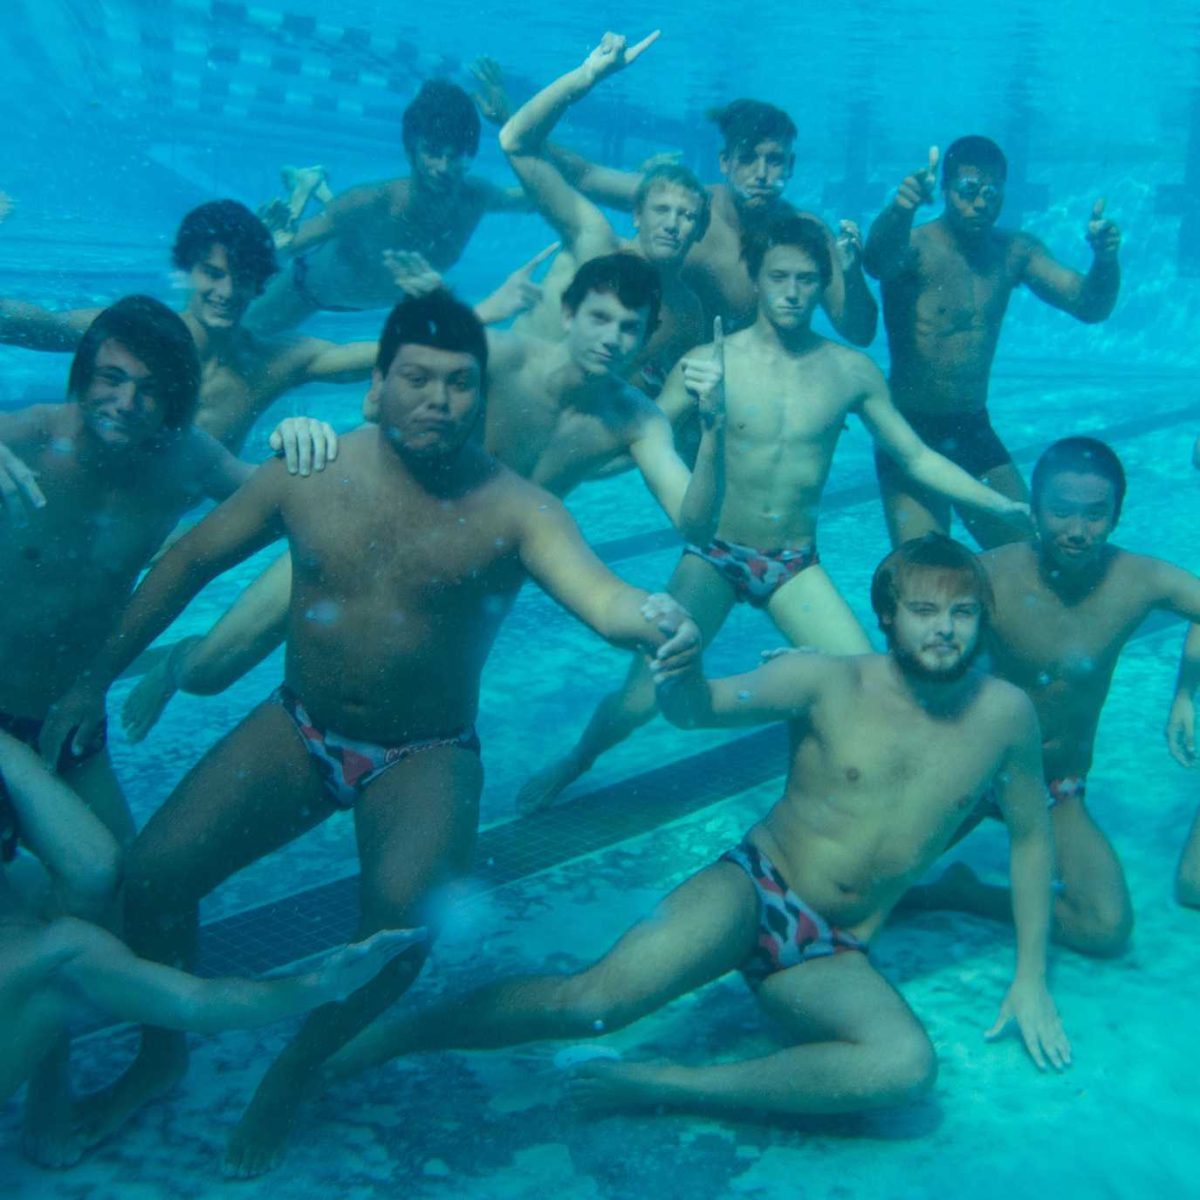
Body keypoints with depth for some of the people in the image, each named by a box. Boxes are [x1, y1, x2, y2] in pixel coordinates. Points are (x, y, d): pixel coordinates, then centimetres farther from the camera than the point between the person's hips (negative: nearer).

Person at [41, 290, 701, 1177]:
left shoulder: (514, 511, -16)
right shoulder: (308, 473, -7)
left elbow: (601, 597, -32)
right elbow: (193, 560, 4)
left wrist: (652, 620, -57)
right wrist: (97, 677, 5)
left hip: (426, 755, -3)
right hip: (298, 729, 3)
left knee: (403, 913, -29)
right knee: (152, 872, -11)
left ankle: (292, 1076, 2)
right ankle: (161, 1057, 20)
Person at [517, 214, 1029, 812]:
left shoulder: (851, 372, -1)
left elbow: (917, 457, 7)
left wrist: (1002, 504, 4)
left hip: (795, 566, 2)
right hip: (713, 556, -2)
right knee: (641, 698, -8)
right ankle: (576, 761, 25)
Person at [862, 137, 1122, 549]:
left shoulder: (1015, 252, 5)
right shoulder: (915, 247, -13)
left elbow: (1089, 306, 1)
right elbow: (877, 261, -36)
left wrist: (1105, 260, -21)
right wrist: (900, 210, -58)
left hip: (976, 432, 6)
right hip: (911, 433, -6)